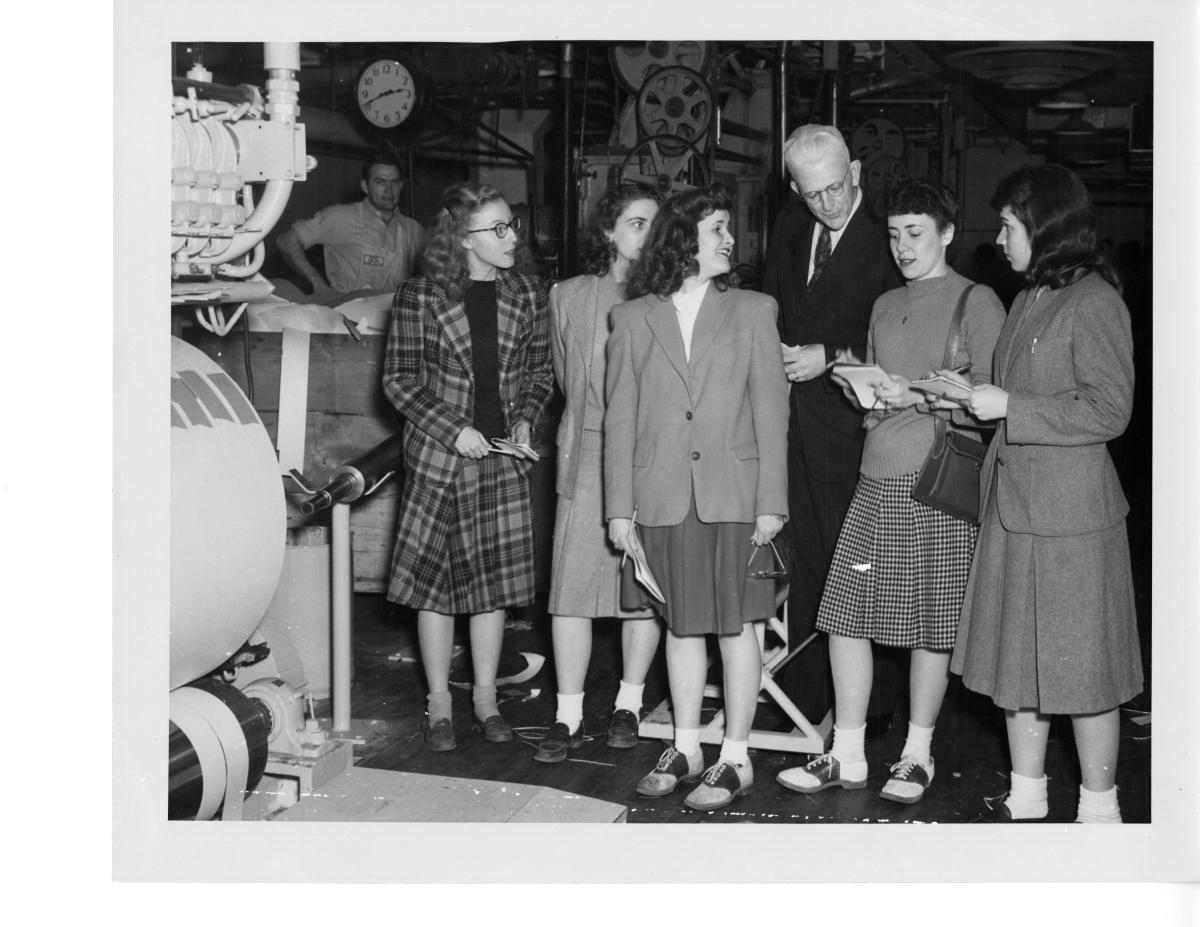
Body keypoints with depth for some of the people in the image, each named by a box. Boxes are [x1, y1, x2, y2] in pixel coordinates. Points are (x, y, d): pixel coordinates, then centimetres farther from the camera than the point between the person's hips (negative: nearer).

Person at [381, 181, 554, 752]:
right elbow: (399, 380, -5)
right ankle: (439, 702, 18)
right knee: (436, 578, 4)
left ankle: (486, 697, 22)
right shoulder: (420, 297, -6)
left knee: (494, 579, 8)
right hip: (438, 456, -3)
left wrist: (525, 418, -4)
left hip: (505, 455, 3)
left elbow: (540, 372, 13)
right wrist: (453, 429, -13)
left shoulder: (527, 295, 4)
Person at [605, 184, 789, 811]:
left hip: (734, 494, -1)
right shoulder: (634, 318, 6)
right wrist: (619, 507, 0)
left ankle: (735, 758, 13)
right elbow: (620, 418, 5)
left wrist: (772, 501, -5)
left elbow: (770, 410, 1)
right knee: (681, 625, 10)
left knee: (736, 625, 3)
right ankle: (685, 749, 23)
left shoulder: (752, 312, 5)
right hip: (664, 496, 1)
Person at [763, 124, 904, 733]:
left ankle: (867, 714, 12)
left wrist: (829, 356, -17)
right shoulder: (788, 228, 11)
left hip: (850, 421, -6)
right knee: (801, 569, 10)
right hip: (789, 421, 6)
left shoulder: (886, 236, -9)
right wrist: (779, 354, 5)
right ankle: (807, 703, 20)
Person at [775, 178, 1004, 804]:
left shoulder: (977, 303, 0)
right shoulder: (885, 306, 19)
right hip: (875, 482, 6)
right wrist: (857, 388, 4)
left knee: (932, 627, 2)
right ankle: (847, 757, 14)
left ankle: (917, 755, 17)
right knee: (844, 615, 3)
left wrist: (917, 397, -15)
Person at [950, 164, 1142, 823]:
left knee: (1081, 667, 2)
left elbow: (1108, 412, -16)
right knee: (1016, 656, 13)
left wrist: (1009, 407, -16)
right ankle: (1026, 798, 25)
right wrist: (975, 401, 6)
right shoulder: (1027, 302, 14)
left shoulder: (1094, 303, -11)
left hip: (1070, 511, -8)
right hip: (1013, 505, 8)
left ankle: (1099, 811, 16)